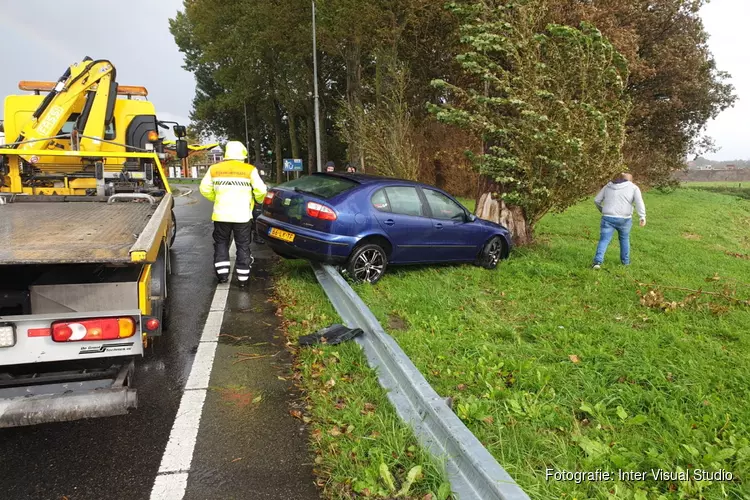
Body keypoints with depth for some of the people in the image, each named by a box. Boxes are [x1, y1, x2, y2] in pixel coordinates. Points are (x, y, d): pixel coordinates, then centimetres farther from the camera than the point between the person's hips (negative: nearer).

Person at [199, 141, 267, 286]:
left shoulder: (214, 169, 3)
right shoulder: (250, 170, -6)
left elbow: (205, 189, 7)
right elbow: (261, 191, -7)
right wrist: (259, 200, 14)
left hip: (221, 215, 2)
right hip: (242, 216, -2)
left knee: (221, 243, 17)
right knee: (243, 246, 9)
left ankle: (222, 274, 12)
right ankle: (243, 277, 11)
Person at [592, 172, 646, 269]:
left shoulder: (608, 186, 12)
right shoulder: (633, 188, 5)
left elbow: (597, 200, 12)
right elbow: (639, 202, -9)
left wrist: (602, 210, 27)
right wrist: (643, 217, -15)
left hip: (608, 218, 0)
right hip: (624, 219, 0)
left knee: (604, 240, 0)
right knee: (624, 238, 21)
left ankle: (598, 261, -17)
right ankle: (625, 261, 29)